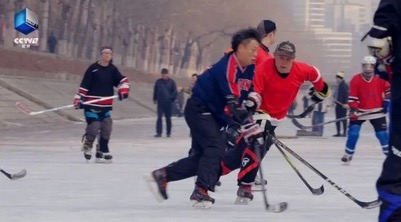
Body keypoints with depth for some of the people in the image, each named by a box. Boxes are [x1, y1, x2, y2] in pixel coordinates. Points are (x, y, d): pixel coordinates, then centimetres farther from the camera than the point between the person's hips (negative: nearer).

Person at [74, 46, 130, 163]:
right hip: (92, 105, -5)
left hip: (106, 106, 5)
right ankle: (87, 144, 18)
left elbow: (123, 80, 6)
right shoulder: (93, 68, -5)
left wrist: (123, 90, -14)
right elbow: (84, 85, -5)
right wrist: (79, 99, -9)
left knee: (106, 129, 0)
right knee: (94, 128, -12)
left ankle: (102, 152, 10)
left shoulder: (112, 69, 8)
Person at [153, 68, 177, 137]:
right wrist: (155, 99, 7)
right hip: (160, 102, 1)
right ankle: (159, 132, -7)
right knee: (159, 117, -7)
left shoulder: (171, 82, 0)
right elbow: (155, 91, 13)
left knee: (168, 118, 8)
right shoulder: (158, 82, 5)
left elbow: (174, 92, 3)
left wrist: (172, 99, -6)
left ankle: (168, 132, 16)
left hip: (168, 103, -1)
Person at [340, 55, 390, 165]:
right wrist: (353, 110, -19)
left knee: (382, 133, -3)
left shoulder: (380, 79, -8)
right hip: (360, 111, -1)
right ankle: (348, 155, 3)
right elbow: (352, 97, -11)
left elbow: (388, 90, 5)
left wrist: (386, 102, 0)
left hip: (376, 111, 1)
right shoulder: (356, 80, -11)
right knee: (353, 132, -9)